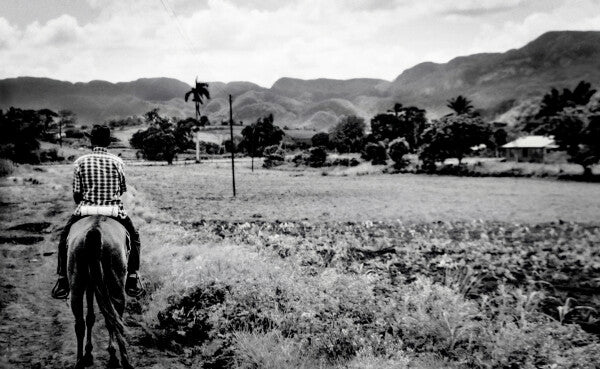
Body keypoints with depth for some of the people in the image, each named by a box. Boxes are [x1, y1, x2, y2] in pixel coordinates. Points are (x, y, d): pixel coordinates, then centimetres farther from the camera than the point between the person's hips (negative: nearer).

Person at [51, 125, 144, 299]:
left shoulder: (80, 162, -2)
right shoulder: (117, 161, -1)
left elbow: (76, 194, 0)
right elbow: (122, 190, 8)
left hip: (86, 209, 0)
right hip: (114, 210, 0)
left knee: (64, 238, 25)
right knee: (134, 237, 23)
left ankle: (63, 282, 23)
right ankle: (132, 281, 19)